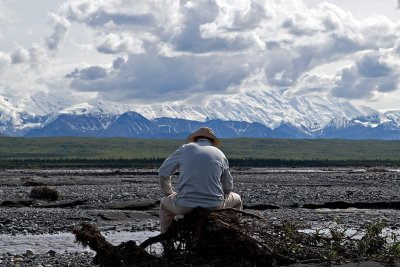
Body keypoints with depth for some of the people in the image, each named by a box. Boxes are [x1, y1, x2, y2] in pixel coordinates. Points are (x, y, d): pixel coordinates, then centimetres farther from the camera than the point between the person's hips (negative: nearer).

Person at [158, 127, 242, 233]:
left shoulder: (185, 149, 5)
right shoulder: (220, 154, 9)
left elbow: (163, 172, 11)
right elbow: (228, 187, 12)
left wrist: (168, 194, 27)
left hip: (184, 207, 0)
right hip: (214, 206, 0)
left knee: (164, 203, 33)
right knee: (236, 200, 31)